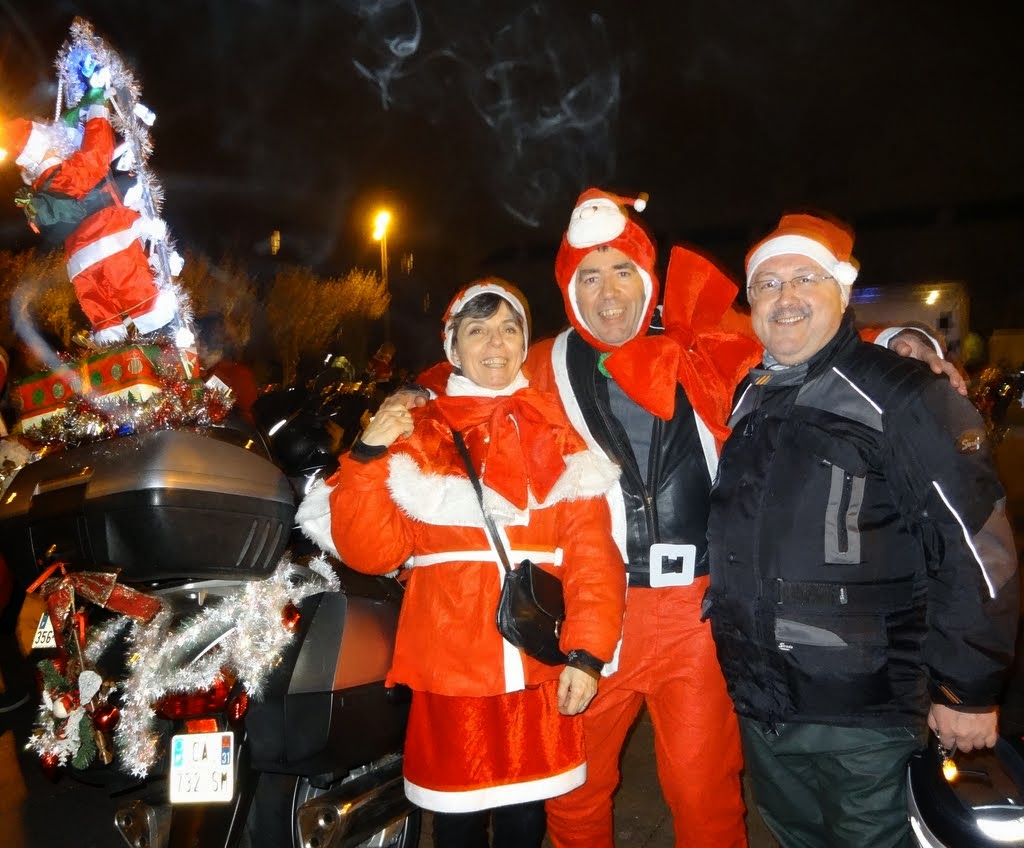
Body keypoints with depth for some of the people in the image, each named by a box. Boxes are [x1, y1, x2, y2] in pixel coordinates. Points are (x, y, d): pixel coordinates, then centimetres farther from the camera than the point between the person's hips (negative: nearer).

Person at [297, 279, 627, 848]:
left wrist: (587, 650, -11)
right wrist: (368, 456, -16)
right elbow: (372, 551, -5)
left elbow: (591, 548, -2)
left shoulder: (560, 433, 6)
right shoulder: (418, 434, 3)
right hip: (451, 666, -1)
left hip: (541, 667, 1)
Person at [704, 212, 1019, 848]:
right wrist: (726, 633, 18)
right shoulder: (745, 402, 8)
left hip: (862, 717, -6)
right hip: (759, 706, 6)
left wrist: (969, 690, -12)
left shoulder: (902, 396, -12)